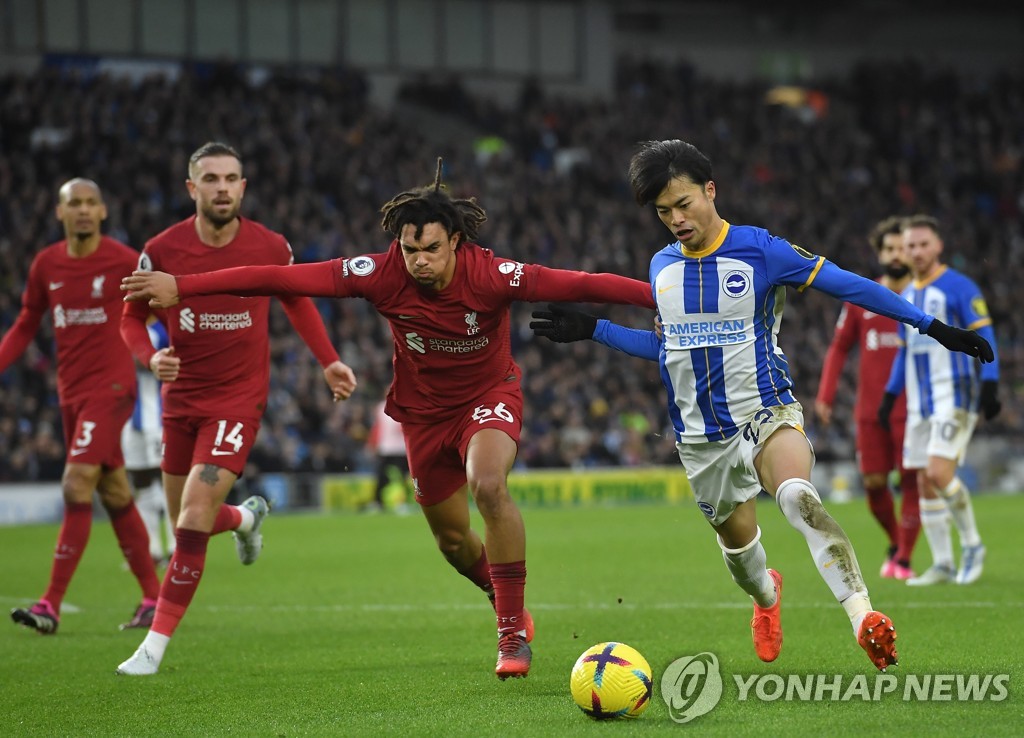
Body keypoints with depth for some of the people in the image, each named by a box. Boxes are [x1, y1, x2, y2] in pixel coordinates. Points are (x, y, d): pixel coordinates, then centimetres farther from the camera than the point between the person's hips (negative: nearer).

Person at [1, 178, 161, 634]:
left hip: (110, 388, -6)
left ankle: (51, 606, -16)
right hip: (71, 391, 6)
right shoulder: (46, 265, 7)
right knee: (115, 496, 11)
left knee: (77, 488, -15)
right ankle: (153, 597, 21)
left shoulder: (124, 262, -8)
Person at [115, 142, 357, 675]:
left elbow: (296, 301, 13)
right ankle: (246, 516, 50)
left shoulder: (271, 247, -8)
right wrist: (151, 357, -18)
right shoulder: (162, 250, -9)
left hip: (239, 396, -2)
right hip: (181, 396, 3)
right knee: (187, 525, 12)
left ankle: (155, 645, -6)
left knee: (193, 521, -15)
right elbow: (132, 316, 3)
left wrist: (328, 362, 8)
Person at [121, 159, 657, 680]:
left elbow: (577, 285, -34)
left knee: (488, 484, -32)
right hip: (424, 411, 3)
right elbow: (285, 278, -23)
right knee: (452, 541, 12)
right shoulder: (383, 275, -24)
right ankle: (506, 602, 45)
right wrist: (181, 287, -24)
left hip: (489, 395, -3)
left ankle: (513, 631, -19)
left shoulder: (489, 275, -28)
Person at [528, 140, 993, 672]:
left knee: (799, 498, -33)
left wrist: (933, 327, -9)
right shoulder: (662, 267, 7)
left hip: (765, 409, -5)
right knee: (737, 540, 12)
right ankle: (766, 593, 50)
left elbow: (849, 286, -7)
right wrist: (592, 330, 13)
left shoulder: (760, 250, -8)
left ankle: (863, 617, -47)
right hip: (701, 434, 5)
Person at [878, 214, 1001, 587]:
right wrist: (889, 395, 22)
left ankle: (972, 545, -1)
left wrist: (989, 386, -18)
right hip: (920, 401, 7)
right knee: (925, 482, 4)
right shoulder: (907, 296, 17)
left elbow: (984, 336, -9)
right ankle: (942, 564, 10)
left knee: (939, 472, -19)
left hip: (955, 396, -7)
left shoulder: (959, 287, -6)